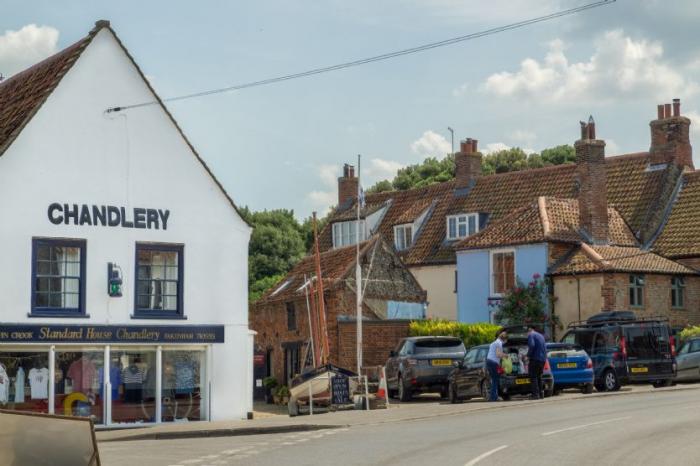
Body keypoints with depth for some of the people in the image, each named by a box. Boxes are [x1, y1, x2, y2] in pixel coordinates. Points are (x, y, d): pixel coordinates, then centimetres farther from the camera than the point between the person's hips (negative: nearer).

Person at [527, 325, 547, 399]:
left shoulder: (531, 335, -4)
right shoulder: (541, 336, 22)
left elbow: (531, 345, -20)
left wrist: (528, 355, -11)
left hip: (535, 359, -8)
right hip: (543, 359, 8)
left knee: (533, 377, -6)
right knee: (539, 376, 17)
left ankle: (535, 394, -12)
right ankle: (540, 393, 16)